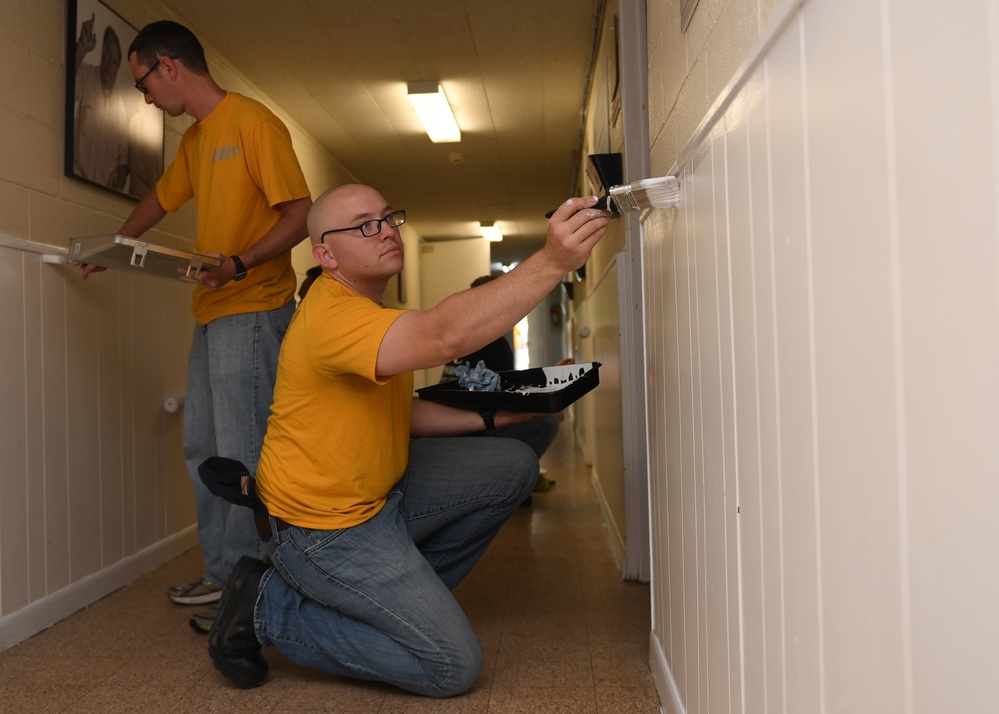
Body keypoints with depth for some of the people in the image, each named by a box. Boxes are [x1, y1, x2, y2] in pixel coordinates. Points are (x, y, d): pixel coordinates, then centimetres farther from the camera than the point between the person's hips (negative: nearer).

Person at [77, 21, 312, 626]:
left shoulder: (253, 122, -8)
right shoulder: (194, 140, 20)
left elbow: (301, 214, -15)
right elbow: (160, 200, 34)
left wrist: (240, 265, -27)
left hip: (254, 310, -9)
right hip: (214, 312, 9)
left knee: (242, 453, -7)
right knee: (204, 449, 11)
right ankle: (223, 574, 21)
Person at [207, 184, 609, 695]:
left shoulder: (366, 309, 9)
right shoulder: (332, 317, -27)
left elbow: (400, 413, 12)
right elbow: (447, 333, -44)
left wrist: (487, 418, 1)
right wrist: (553, 262, -46)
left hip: (380, 489, 10)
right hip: (325, 525, -10)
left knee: (514, 465, 5)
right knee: (453, 664, -8)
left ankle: (402, 591, 15)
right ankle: (271, 607, 2)